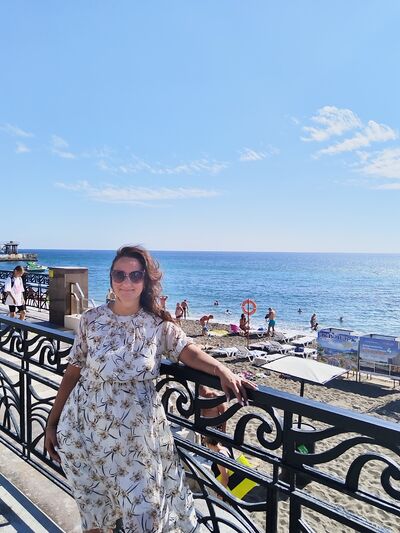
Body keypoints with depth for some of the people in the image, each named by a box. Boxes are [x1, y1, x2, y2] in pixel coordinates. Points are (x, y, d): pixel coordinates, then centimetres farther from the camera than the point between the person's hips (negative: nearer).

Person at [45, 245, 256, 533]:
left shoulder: (159, 324, -5)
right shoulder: (92, 319, -4)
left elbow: (190, 351, -19)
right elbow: (73, 372, 2)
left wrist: (223, 371, -37)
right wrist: (52, 422, 5)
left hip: (137, 434, 0)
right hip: (85, 428, 1)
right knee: (92, 509, 17)